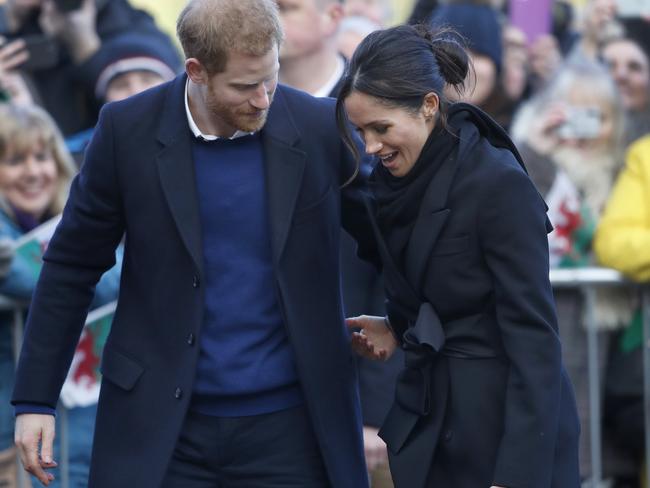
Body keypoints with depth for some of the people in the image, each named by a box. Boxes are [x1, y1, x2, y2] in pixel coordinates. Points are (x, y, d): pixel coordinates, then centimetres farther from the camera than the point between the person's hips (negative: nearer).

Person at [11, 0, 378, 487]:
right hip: (161, 427, 0)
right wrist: (34, 400, 2)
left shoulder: (322, 128, -5)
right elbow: (72, 266, 2)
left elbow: (388, 245, 8)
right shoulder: (129, 129, -6)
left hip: (288, 427, 0)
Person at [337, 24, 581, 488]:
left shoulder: (500, 184, -18)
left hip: (505, 424, -7)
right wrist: (397, 328, 0)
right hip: (427, 421, 7)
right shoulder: (396, 178, 3)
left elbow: (533, 336, -20)